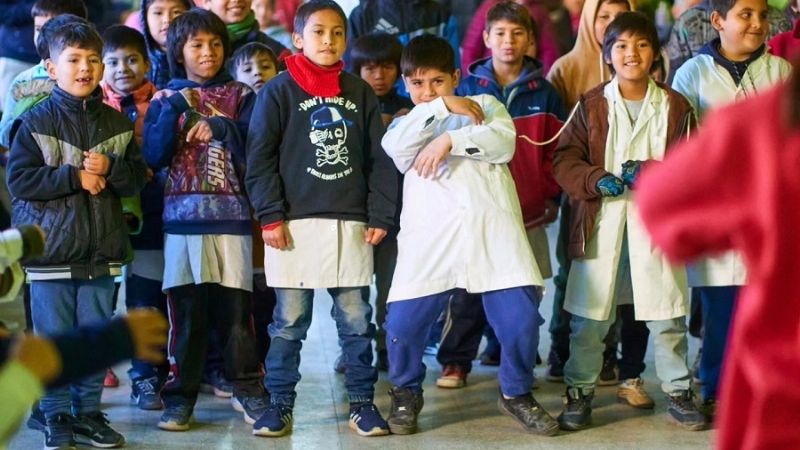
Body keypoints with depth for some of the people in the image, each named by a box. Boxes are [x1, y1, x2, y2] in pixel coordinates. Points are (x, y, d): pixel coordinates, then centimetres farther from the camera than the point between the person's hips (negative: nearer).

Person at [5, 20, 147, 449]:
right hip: (51, 249, -3)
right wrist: (75, 177, -15)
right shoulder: (35, 122, -4)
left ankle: (89, 413, 21)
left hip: (102, 250, 3)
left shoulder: (117, 123, 8)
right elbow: (19, 180, -10)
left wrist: (110, 169, -13)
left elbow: (137, 179, 7)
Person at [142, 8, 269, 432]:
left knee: (234, 307, 0)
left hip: (231, 215, 0)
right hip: (182, 216, 0)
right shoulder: (165, 99, 10)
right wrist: (175, 110, -12)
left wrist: (222, 128, -14)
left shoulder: (240, 96, 8)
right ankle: (180, 394, 8)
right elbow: (154, 156, -3)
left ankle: (247, 388, 11)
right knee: (185, 309, 0)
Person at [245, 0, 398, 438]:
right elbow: (260, 158, -3)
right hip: (295, 223, -2)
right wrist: (271, 217, -10)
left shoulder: (360, 93, 9)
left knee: (356, 320, 6)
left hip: (351, 224, 2)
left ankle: (362, 403, 15)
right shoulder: (279, 91, 0)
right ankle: (280, 405, 12)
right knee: (289, 322, 3)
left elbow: (380, 158, 10)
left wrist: (380, 216, 2)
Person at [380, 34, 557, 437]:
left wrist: (450, 140, -12)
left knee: (520, 316, -8)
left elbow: (504, 142, -2)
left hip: (492, 229, -1)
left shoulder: (485, 104, 19)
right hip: (430, 235, 1)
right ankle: (406, 394, 20)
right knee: (403, 322, -7)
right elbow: (395, 146, -5)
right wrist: (443, 108, -9)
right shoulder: (407, 125, 20)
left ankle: (516, 393, 17)